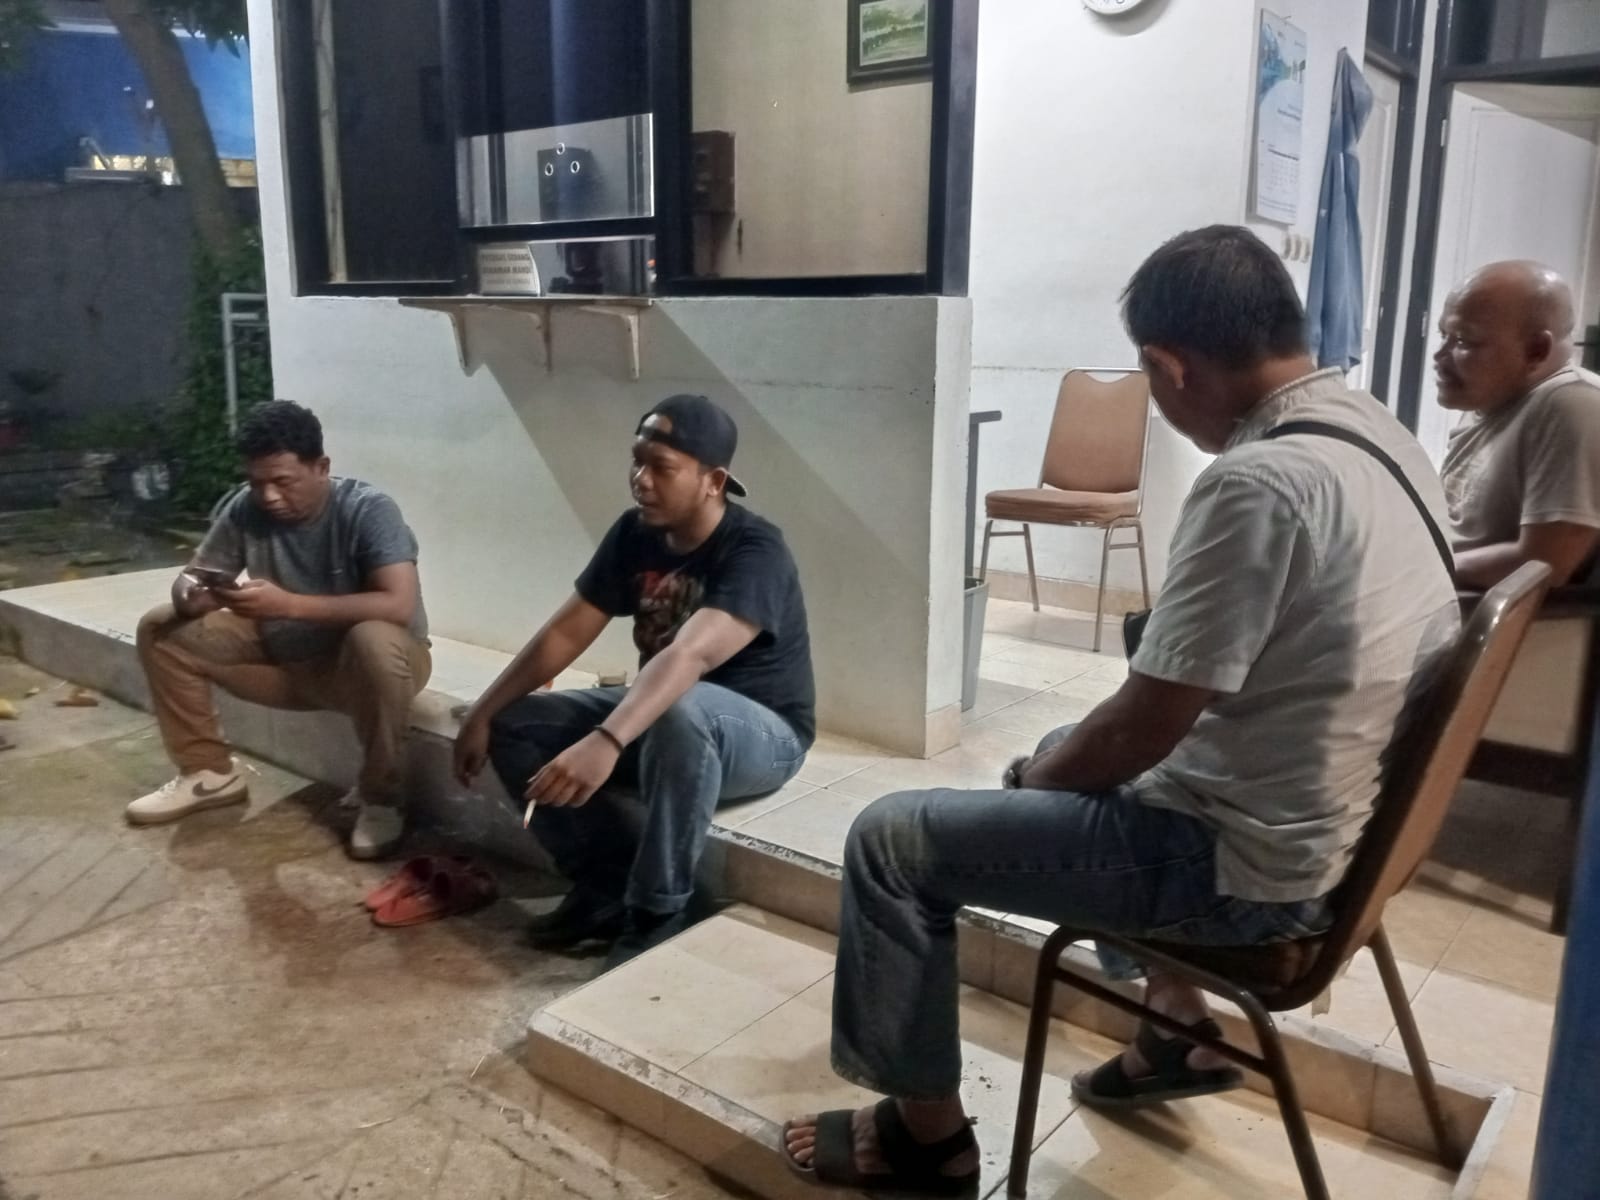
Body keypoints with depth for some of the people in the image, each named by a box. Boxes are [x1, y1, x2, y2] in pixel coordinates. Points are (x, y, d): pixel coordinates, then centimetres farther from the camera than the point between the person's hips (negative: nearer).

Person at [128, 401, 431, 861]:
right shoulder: (242, 510, -9)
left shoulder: (369, 511, -24)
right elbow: (195, 576, 0)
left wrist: (289, 604, -42)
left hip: (359, 664, -6)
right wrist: (189, 594, -27)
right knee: (161, 629, -2)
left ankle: (381, 798, -19)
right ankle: (211, 772, 10)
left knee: (374, 641, -40)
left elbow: (399, 605, -36)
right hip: (283, 656, 6)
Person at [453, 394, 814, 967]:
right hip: (660, 716, 7)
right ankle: (608, 884, -1)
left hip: (762, 732, -7)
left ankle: (656, 914, -23)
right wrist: (482, 713, -6)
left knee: (681, 712, -41)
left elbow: (690, 656, -42)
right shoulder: (634, 533, -4)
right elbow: (567, 632, -1)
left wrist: (606, 744, -55)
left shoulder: (754, 552, -26)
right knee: (515, 726, -6)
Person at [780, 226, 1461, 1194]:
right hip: (1338, 822, 10)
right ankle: (1178, 1025, 34)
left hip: (1249, 864, -9)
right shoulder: (1383, 436, 3)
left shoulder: (1258, 482, -28)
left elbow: (1142, 728, -23)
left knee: (892, 840, -3)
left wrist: (1031, 783, -2)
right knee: (1071, 753, 31)